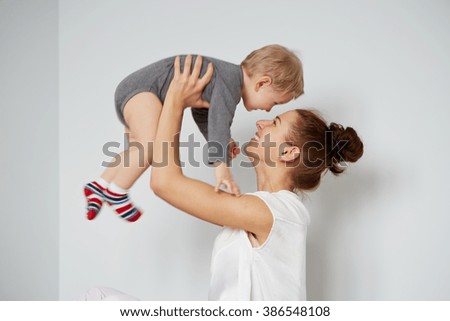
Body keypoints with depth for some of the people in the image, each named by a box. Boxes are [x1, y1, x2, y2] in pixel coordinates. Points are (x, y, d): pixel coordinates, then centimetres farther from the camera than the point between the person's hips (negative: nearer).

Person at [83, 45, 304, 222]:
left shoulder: (230, 81, 10)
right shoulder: (230, 81, -23)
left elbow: (202, 112, 22)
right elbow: (219, 119, -39)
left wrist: (221, 142, 11)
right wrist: (221, 166, -48)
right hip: (139, 89, -11)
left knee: (139, 150, 24)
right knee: (152, 146, -31)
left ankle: (100, 186, 36)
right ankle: (115, 192, -14)